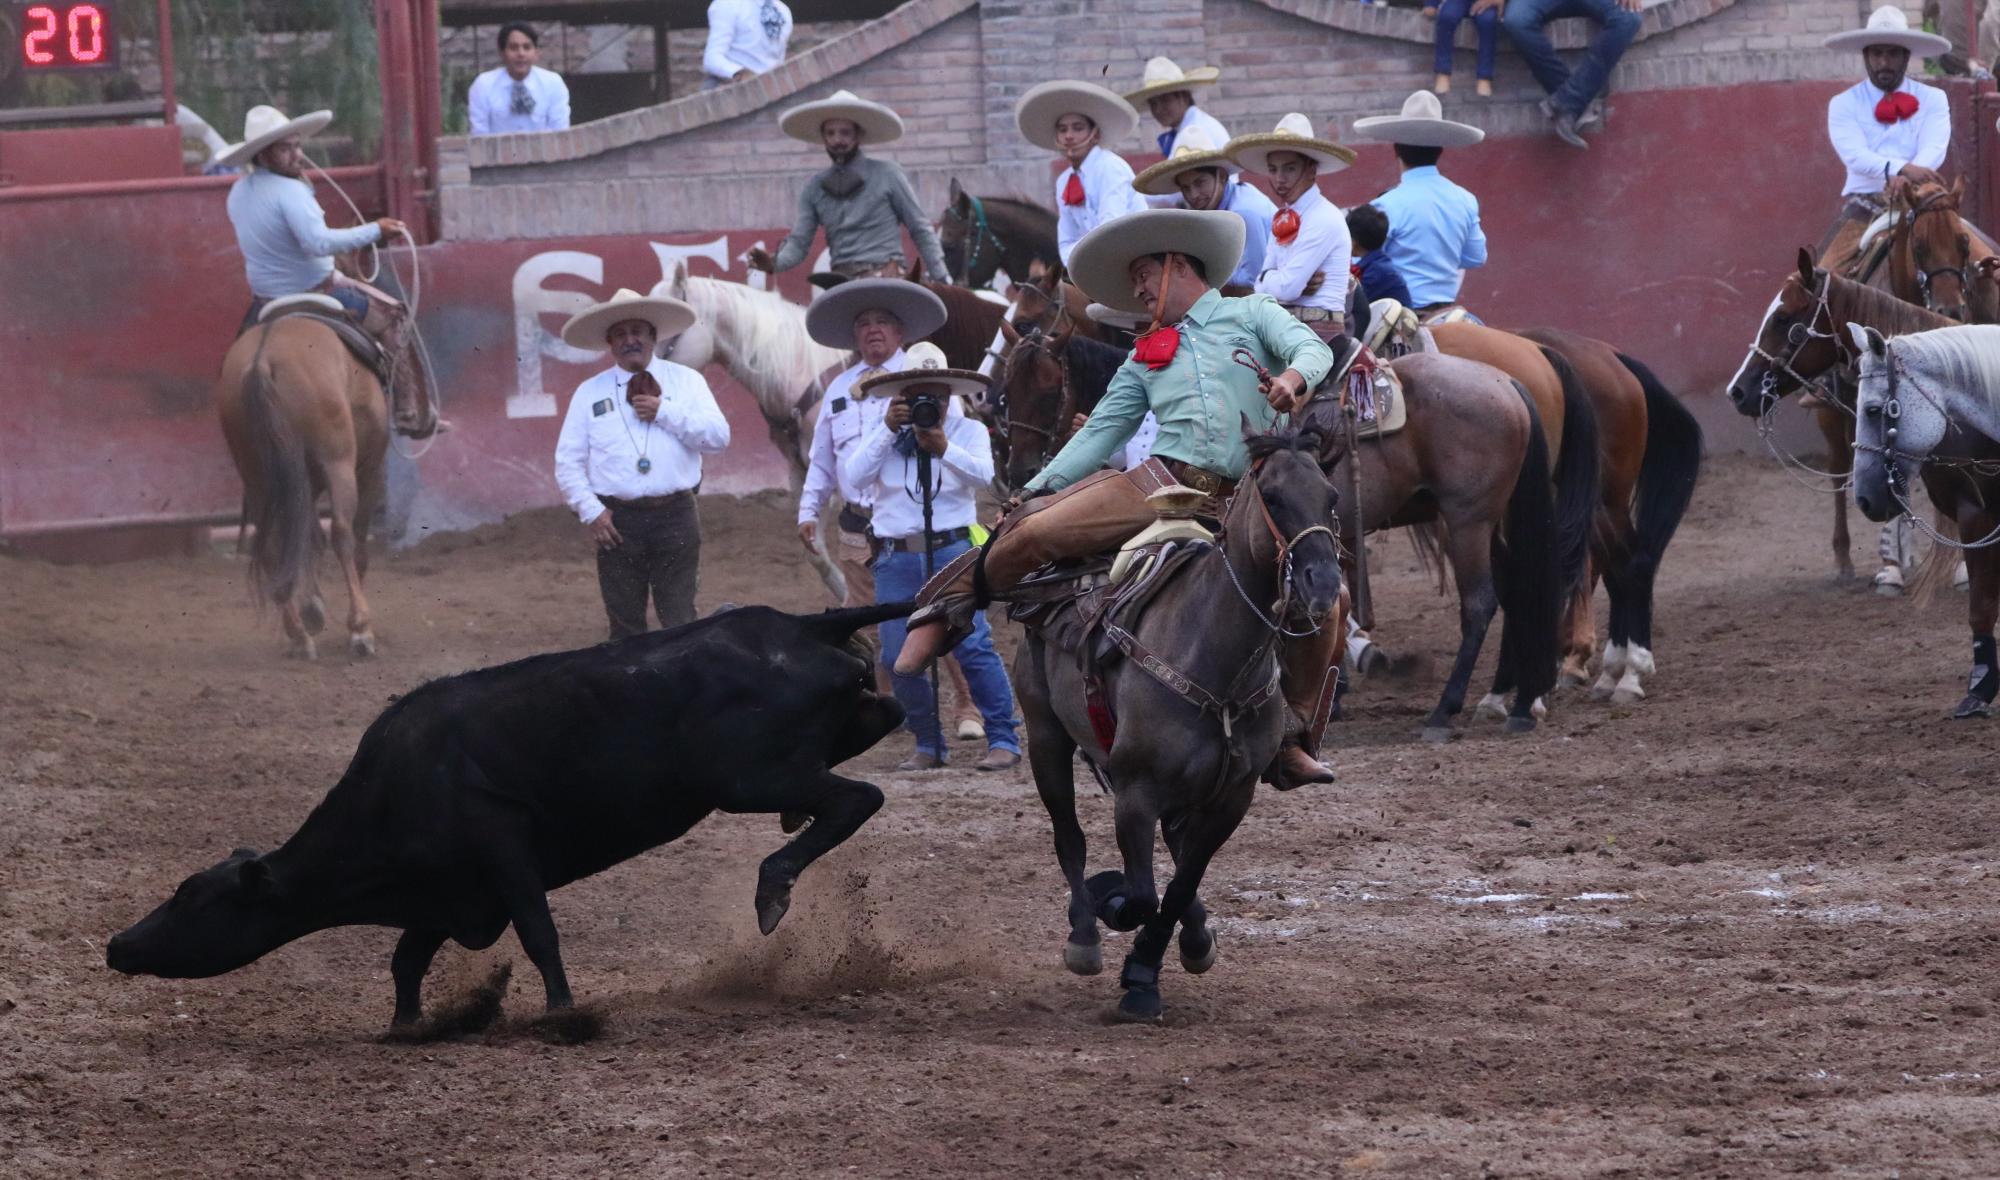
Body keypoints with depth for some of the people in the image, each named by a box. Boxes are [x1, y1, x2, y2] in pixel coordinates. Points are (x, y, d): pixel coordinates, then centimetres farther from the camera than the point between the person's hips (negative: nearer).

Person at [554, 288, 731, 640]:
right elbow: (568, 462, 6)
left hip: (675, 516, -1)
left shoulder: (685, 381, 8)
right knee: (625, 625, 4)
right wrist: (590, 511, -5)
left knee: (681, 623, 0)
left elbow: (718, 436, -3)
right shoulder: (590, 393, 8)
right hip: (616, 519, 1)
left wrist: (665, 412, -11)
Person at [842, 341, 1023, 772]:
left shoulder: (969, 431, 7)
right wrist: (886, 430, -13)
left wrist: (944, 450, -27)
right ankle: (928, 745, 12)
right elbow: (855, 475, -5)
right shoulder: (882, 432, 9)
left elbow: (983, 474, -11)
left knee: (972, 647, -12)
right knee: (900, 658, -1)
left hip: (952, 552, -2)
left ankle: (1003, 741, -8)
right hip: (896, 556, 2)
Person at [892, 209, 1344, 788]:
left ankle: (1294, 742, -8)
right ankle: (945, 611, 9)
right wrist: (1038, 490, 5)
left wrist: (1294, 378, -27)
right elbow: (1099, 433, 18)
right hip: (1163, 481, 2)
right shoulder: (1144, 360, 25)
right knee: (1032, 533, -15)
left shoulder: (1252, 315, 15)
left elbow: (1312, 348, -2)